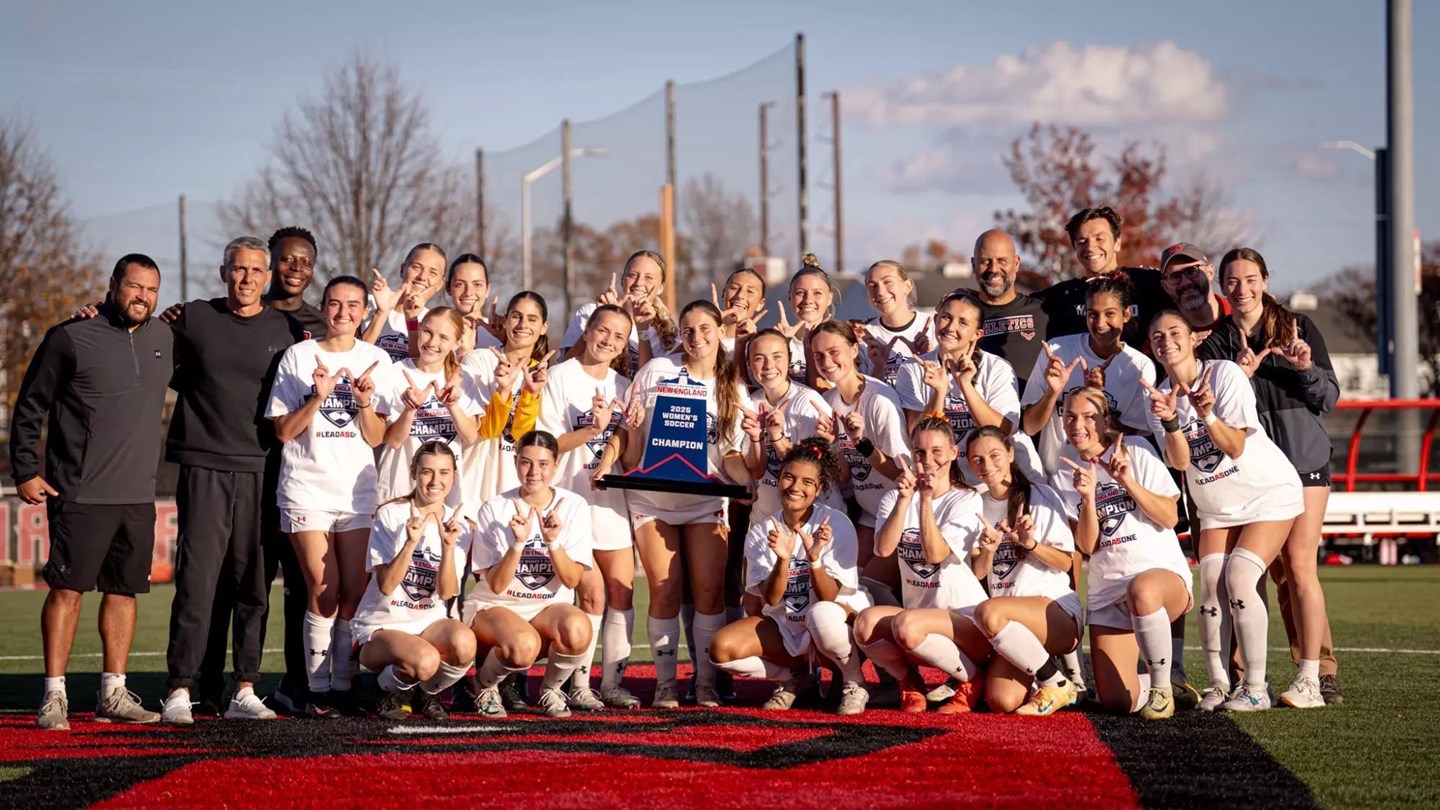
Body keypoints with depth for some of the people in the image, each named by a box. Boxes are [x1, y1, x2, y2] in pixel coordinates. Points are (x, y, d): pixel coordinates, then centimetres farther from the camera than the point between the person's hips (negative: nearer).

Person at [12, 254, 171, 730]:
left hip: (138, 495, 5)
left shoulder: (164, 340, 10)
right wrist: (25, 471, -5)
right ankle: (54, 696, -2)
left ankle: (113, 693, 15)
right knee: (67, 588, -5)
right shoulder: (71, 339, -4)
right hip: (80, 494, -5)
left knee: (124, 591, 8)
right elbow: (29, 407, 0)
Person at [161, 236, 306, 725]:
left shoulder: (286, 331, 10)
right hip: (203, 465, -2)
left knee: (253, 584, 3)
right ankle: (180, 690, -5)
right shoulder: (193, 319, 6)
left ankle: (245, 690, 7)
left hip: (260, 469, 2)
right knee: (196, 580, -8)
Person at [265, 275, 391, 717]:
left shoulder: (376, 360, 8)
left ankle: (343, 686, 5)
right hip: (307, 490, -2)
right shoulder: (298, 357, 3)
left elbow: (376, 438, 5)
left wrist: (365, 403, -13)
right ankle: (317, 689, -1)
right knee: (324, 591, -9)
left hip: (358, 491, 2)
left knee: (355, 593, -3)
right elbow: (283, 431, 0)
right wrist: (317, 397, -13)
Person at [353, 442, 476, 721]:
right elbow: (386, 585, -16)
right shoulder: (390, 515, -8)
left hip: (429, 623, 4)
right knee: (425, 659, -36)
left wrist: (449, 545, -23)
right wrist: (411, 543, -29)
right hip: (381, 626, -4)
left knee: (464, 642, -32)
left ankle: (427, 693, 1)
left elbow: (446, 593, -9)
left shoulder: (459, 526, 2)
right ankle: (392, 691, 1)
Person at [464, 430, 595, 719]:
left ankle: (551, 689, -3)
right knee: (524, 645, -37)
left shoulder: (573, 506, -4)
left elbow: (572, 580, -8)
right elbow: (496, 585, -13)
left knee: (577, 629, -35)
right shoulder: (495, 509, -8)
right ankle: (485, 683, -1)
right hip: (493, 607, -2)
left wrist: (553, 542, -25)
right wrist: (518, 542, -28)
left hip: (550, 607, 2)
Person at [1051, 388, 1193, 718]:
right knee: (1116, 701, -11)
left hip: (1164, 571, -3)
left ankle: (1161, 684, -20)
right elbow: (1087, 545, -1)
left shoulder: (1135, 450, 2)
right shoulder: (1064, 478, 9)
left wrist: (1128, 482, -15)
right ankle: (1169, 680, 23)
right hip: (1107, 592, 3)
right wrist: (1088, 497, -16)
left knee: (1141, 591, -43)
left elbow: (1170, 517, -4)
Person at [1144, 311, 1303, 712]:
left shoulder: (1225, 374, -16)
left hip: (1270, 494, -5)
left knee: (1239, 578, -19)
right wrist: (1170, 421, -33)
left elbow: (1235, 447, -21)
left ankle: (1256, 687, -15)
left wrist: (1208, 415, -39)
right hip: (1217, 508, 5)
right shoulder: (1160, 396, -3)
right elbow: (1180, 461, -15)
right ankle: (1218, 684, -2)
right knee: (1211, 585, -11)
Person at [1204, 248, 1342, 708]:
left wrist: (1306, 369, -17)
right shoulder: (1216, 342, 7)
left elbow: (1330, 398, 2)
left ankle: (1315, 677, -13)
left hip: (1303, 459, -2)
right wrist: (1240, 375, -17)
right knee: (1277, 572, 2)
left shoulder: (1297, 327, 3)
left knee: (1298, 565, -12)